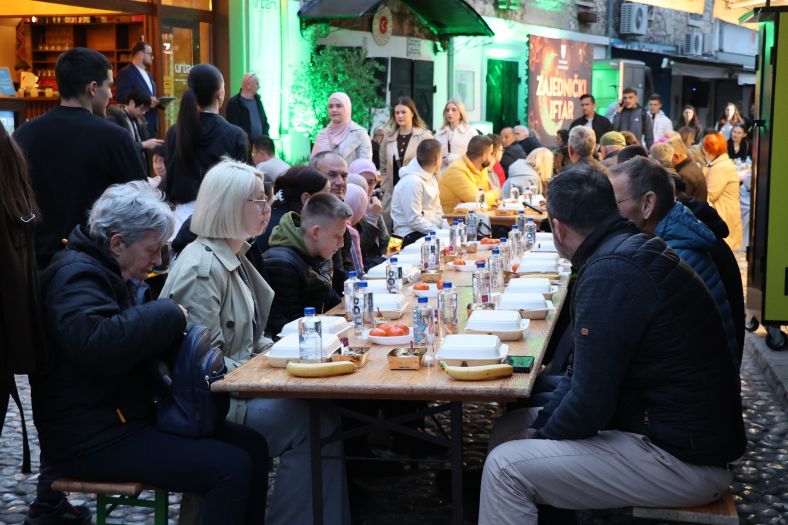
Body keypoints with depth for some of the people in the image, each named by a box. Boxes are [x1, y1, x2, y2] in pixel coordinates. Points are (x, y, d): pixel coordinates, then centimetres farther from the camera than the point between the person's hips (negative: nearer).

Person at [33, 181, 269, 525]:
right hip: (94, 440, -11)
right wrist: (170, 314, -22)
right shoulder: (76, 275, -17)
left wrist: (176, 329, 2)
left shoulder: (106, 272, 17)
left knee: (252, 446, 3)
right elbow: (97, 344, -36)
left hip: (129, 417, 11)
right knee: (233, 467, -21)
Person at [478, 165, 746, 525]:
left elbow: (589, 404, -22)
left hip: (683, 457, -10)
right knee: (510, 426, 12)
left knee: (505, 467, -15)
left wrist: (538, 436, -4)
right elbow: (585, 371, 14)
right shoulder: (634, 250, 9)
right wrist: (540, 423, 5)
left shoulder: (611, 272, -22)